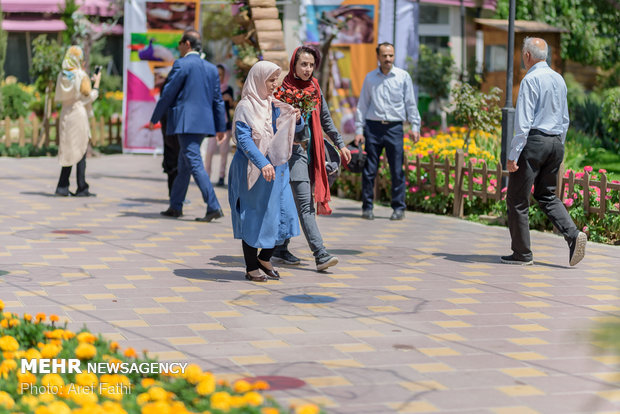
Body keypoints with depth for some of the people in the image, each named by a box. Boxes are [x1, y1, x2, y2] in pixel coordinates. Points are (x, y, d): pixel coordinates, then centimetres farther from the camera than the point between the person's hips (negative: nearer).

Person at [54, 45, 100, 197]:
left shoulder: (62, 76, 6)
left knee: (68, 151, 12)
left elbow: (60, 97, 13)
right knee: (80, 151, 0)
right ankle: (81, 189, 1)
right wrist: (96, 83, 4)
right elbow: (89, 97, -9)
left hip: (65, 115, 6)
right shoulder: (81, 76, -11)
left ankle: (62, 186, 8)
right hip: (79, 115, -6)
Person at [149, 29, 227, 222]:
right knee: (183, 165, 17)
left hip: (186, 123, -8)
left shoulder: (182, 65, -9)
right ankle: (175, 206, 23)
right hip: (204, 122, 8)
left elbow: (167, 94, -7)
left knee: (195, 163, -10)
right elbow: (218, 100, 14)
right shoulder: (211, 68, 13)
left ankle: (214, 207, -18)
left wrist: (154, 119, 2)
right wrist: (220, 127, 17)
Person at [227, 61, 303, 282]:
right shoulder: (245, 107, -11)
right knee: (254, 215, 0)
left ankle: (264, 258, 22)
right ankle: (251, 267, 12)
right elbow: (244, 139, -20)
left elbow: (293, 129, 19)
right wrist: (262, 163, -32)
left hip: (276, 167, 7)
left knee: (283, 213, 3)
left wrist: (296, 119, -5)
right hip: (253, 169, -7)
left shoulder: (274, 104, 11)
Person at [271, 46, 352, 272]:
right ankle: (321, 255, -19)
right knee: (305, 205, -12)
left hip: (311, 150, 7)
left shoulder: (314, 87, 11)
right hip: (293, 150, -7)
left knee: (293, 201, 13)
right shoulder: (283, 88, -7)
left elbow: (325, 118, 19)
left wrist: (340, 145, 20)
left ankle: (280, 248, 23)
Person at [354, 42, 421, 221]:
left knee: (397, 170, -2)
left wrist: (415, 126, -1)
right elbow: (362, 105, 12)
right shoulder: (370, 78, 9)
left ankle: (399, 208, 5)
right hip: (373, 127, 1)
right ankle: (367, 207, 8)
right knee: (369, 170, 0)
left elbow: (411, 104, 7)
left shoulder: (403, 76, 6)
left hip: (394, 127, -1)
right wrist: (359, 130, 5)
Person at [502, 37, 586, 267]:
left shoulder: (531, 80, -12)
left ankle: (522, 254, 7)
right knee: (547, 196, 17)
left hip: (534, 140, -8)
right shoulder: (559, 79, 12)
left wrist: (513, 155, -14)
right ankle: (573, 235, -4)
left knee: (517, 198, 3)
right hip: (556, 143, 8)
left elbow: (523, 123, -17)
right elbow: (565, 120, 18)